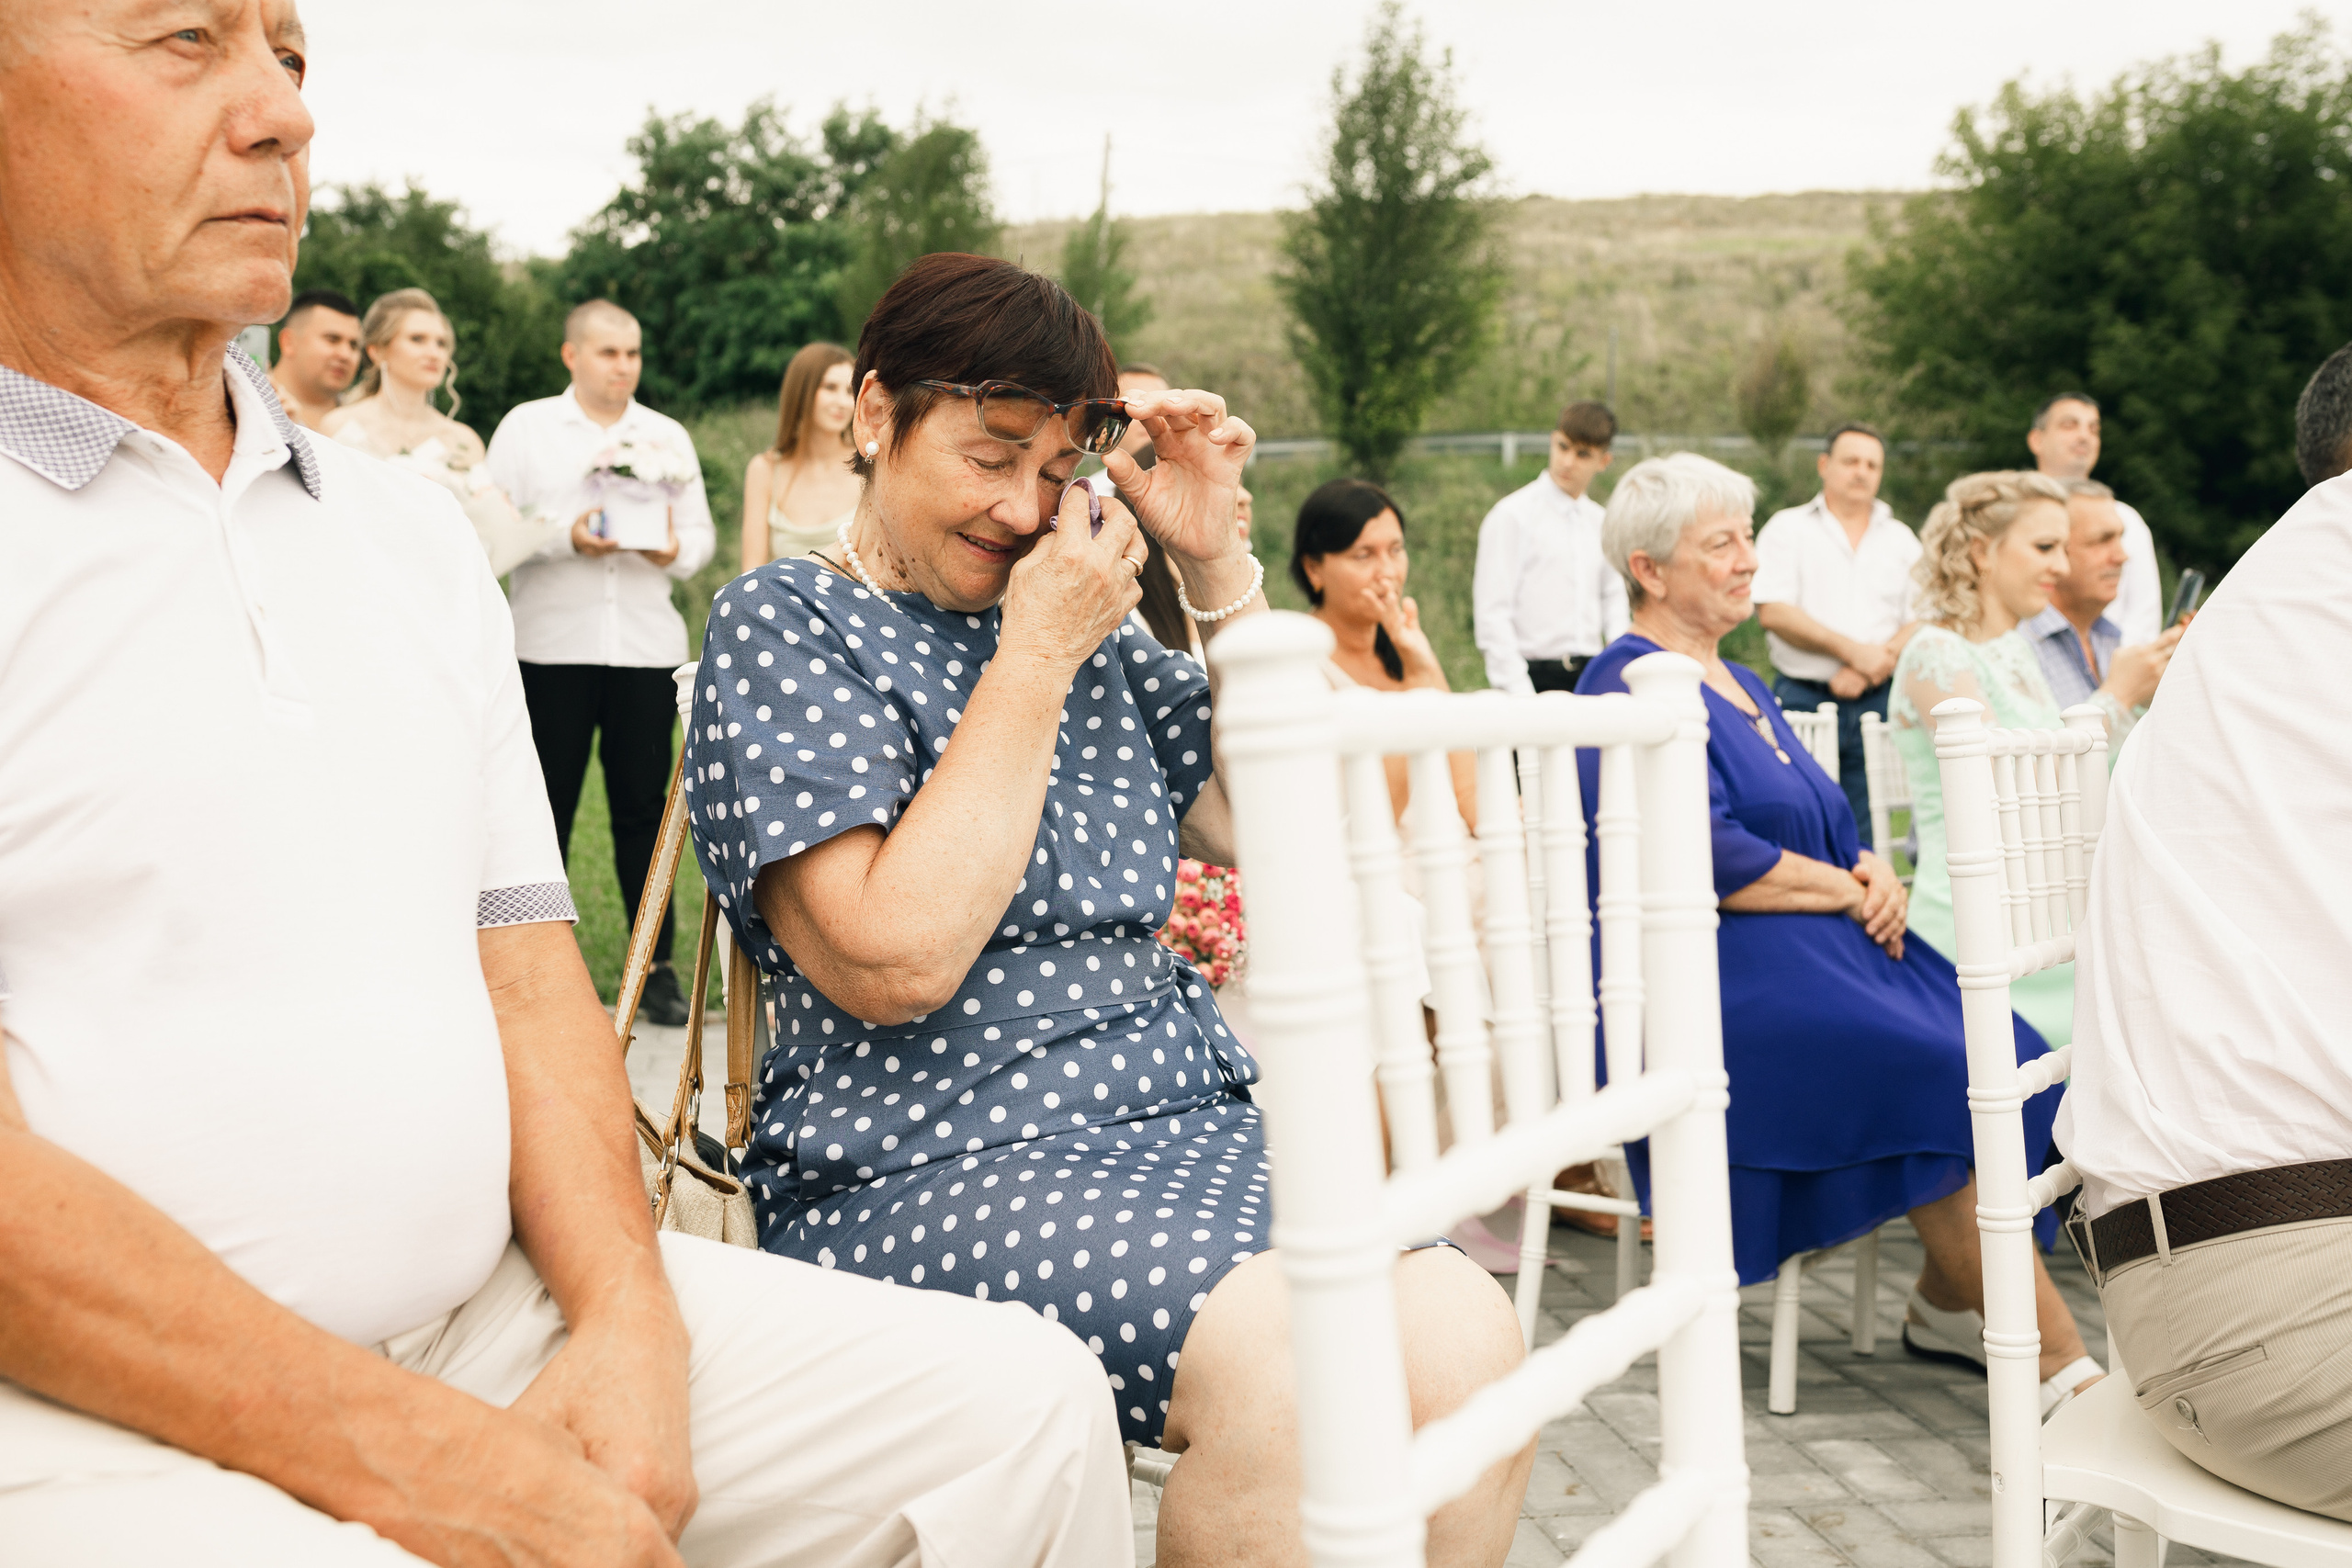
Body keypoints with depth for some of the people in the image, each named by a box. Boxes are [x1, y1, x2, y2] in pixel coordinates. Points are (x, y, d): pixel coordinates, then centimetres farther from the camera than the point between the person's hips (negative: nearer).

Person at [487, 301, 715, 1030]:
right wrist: (566, 538, -14)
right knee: (546, 806, 1)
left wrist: (676, 551, -9)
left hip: (647, 647, 2)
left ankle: (657, 966, 7)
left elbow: (700, 529, 13)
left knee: (644, 808, 2)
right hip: (552, 647, -2)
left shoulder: (667, 436, 16)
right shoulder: (526, 427, 8)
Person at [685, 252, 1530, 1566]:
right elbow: (895, 962, -14)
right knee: (1294, 1357, -32)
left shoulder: (1093, 633, 18)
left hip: (1187, 1125, 6)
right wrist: (1034, 659, -9)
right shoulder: (782, 629, 0)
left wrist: (1221, 561, 10)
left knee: (1466, 1336, -22)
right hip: (934, 1169, -6)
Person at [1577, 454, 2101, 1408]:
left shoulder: (1742, 687, 23)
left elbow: (1824, 829, 22)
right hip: (1712, 974, -9)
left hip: (1815, 943, 9)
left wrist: (1872, 872, -2)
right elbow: (1701, 860, -19)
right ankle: (2057, 1363, -19)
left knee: (1999, 1049, -15)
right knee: (1943, 1077, -26)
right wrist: (1849, 891, -10)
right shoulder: (1629, 691, -7)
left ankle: (1948, 1303, -3)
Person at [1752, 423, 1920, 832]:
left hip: (1877, 702, 3)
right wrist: (1851, 649, -11)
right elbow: (1773, 612, -6)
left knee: (1865, 827, 0)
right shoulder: (1788, 529, 7)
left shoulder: (1902, 540, 17)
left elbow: (1922, 621, 8)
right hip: (1803, 699, -3)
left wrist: (1883, 660, -11)